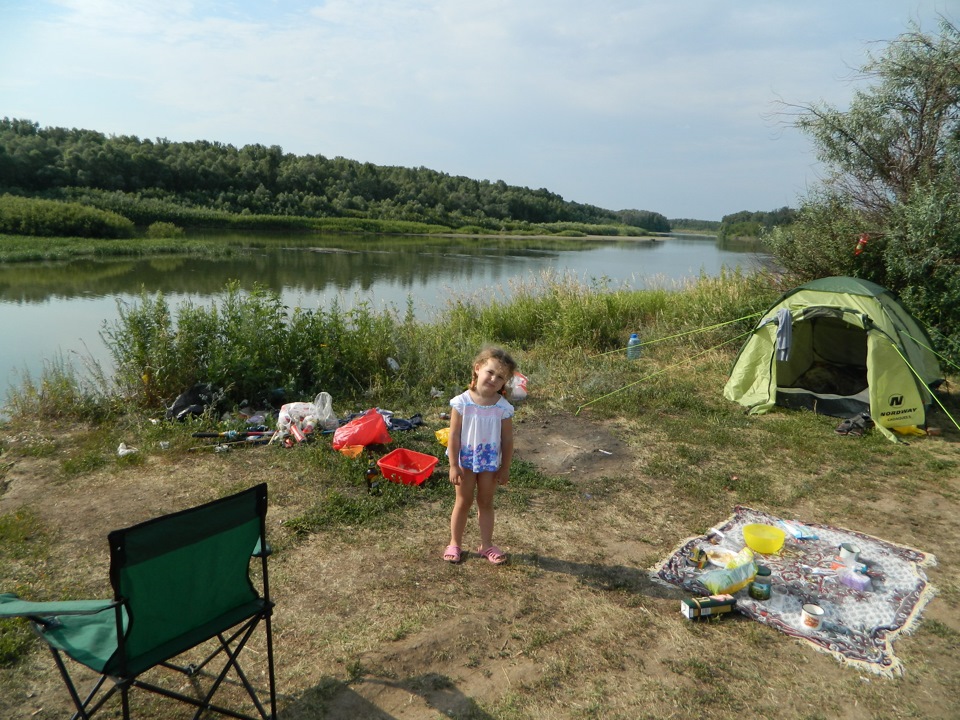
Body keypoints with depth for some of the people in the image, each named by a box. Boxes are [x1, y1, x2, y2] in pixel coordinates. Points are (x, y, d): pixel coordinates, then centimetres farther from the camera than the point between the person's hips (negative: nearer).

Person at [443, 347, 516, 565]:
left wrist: (505, 468, 0)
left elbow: (507, 440, -4)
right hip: (466, 462, -1)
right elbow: (454, 436, -14)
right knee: (463, 502, 14)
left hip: (490, 464, 2)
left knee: (486, 503, 17)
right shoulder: (462, 403, -18)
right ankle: (455, 543, 31)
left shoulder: (503, 408, -13)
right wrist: (454, 466, -13)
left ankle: (486, 544, 31)